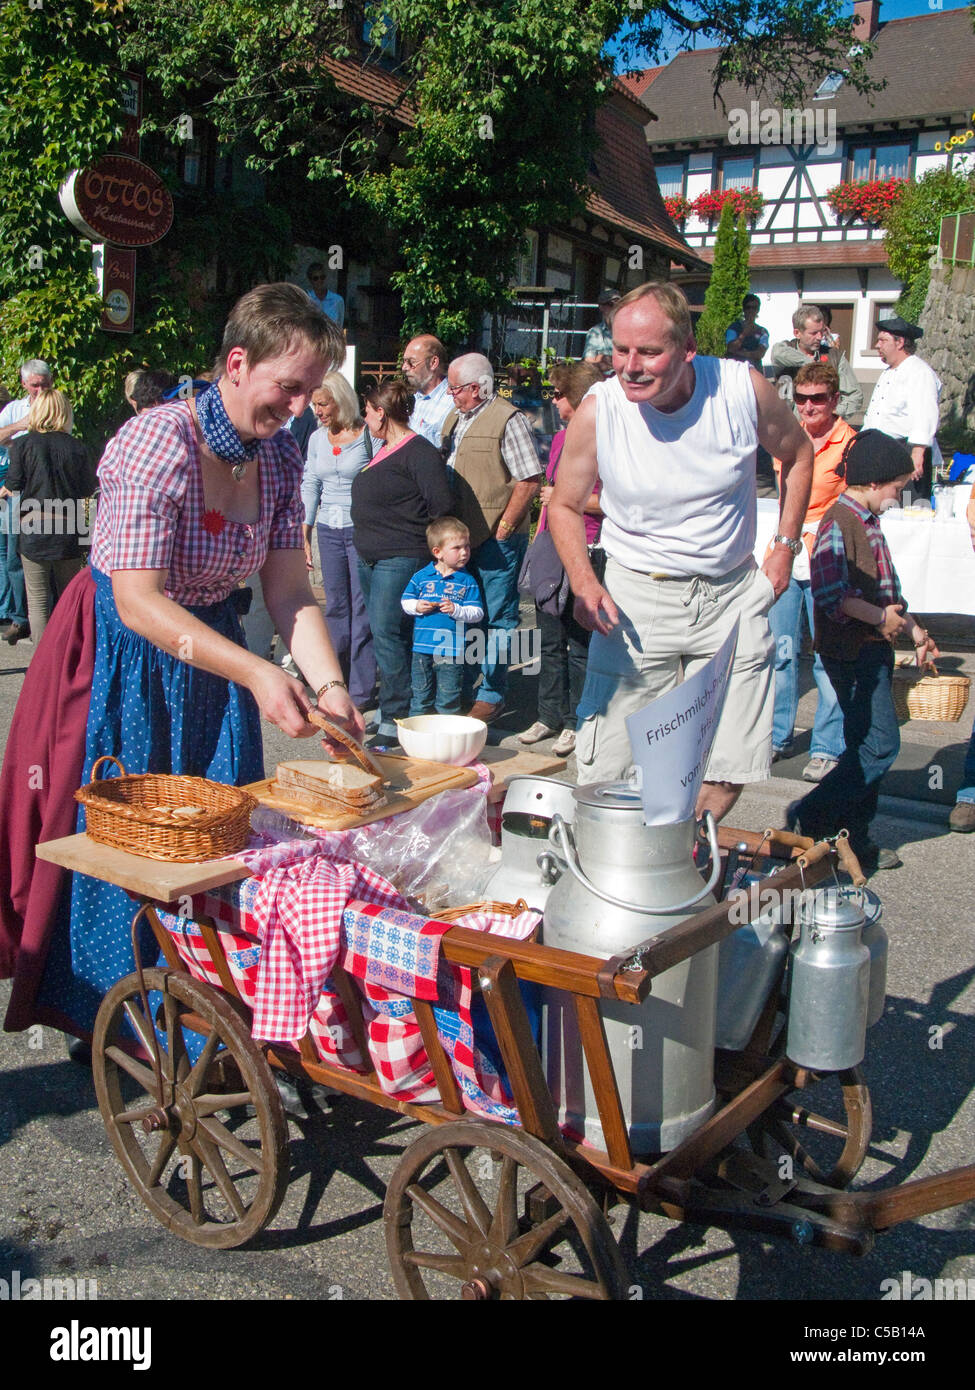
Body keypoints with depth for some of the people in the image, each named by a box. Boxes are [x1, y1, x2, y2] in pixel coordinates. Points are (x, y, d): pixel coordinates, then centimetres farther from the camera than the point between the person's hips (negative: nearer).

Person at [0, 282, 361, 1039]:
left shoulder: (280, 455, -5)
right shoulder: (156, 444, -26)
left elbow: (290, 591, -5)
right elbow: (138, 603, -31)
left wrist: (329, 684, -19)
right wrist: (256, 672, -40)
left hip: (209, 650, 6)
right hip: (122, 659, -6)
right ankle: (109, 1025, 25)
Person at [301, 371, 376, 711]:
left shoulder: (368, 435, -6)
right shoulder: (317, 439, 9)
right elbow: (310, 486, 15)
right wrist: (304, 534, 11)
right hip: (329, 530, 5)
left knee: (363, 608, -3)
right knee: (335, 607, 9)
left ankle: (361, 689, 4)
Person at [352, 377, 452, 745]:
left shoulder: (417, 450, -11)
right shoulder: (384, 450, 19)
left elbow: (441, 504, -18)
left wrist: (417, 539, -9)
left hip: (401, 560, -10)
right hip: (370, 559, 10)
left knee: (387, 635, -13)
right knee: (383, 635, 12)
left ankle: (396, 719, -7)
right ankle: (393, 710, 20)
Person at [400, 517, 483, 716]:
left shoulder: (467, 581, 1)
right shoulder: (421, 576, 4)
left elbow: (477, 613, -2)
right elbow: (405, 600, 13)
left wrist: (456, 610, -18)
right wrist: (416, 607, -8)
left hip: (452, 650, -1)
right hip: (422, 647, 2)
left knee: (448, 698, 4)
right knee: (421, 694, 11)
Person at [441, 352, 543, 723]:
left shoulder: (507, 420, -10)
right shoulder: (454, 419, 15)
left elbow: (529, 481, -13)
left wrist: (503, 528, -14)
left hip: (496, 540, -8)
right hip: (459, 538, 8)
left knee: (496, 618, 0)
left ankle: (492, 696, 10)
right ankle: (462, 689, 28)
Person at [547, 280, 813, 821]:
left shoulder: (742, 388, -12)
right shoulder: (597, 411, -13)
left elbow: (797, 455, 10)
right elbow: (564, 505, 2)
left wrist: (785, 547, 4)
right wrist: (583, 583, -15)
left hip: (732, 594, 2)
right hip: (636, 595, -1)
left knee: (728, 767, 5)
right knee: (609, 767, -4)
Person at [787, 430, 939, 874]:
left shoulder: (869, 523, 17)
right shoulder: (838, 523, -14)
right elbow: (831, 595, -24)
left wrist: (912, 628, 27)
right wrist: (880, 617, -19)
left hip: (873, 649, 10)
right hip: (851, 652, -10)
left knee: (867, 747, 11)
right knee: (880, 745, -12)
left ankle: (854, 840, 18)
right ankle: (808, 818, -5)